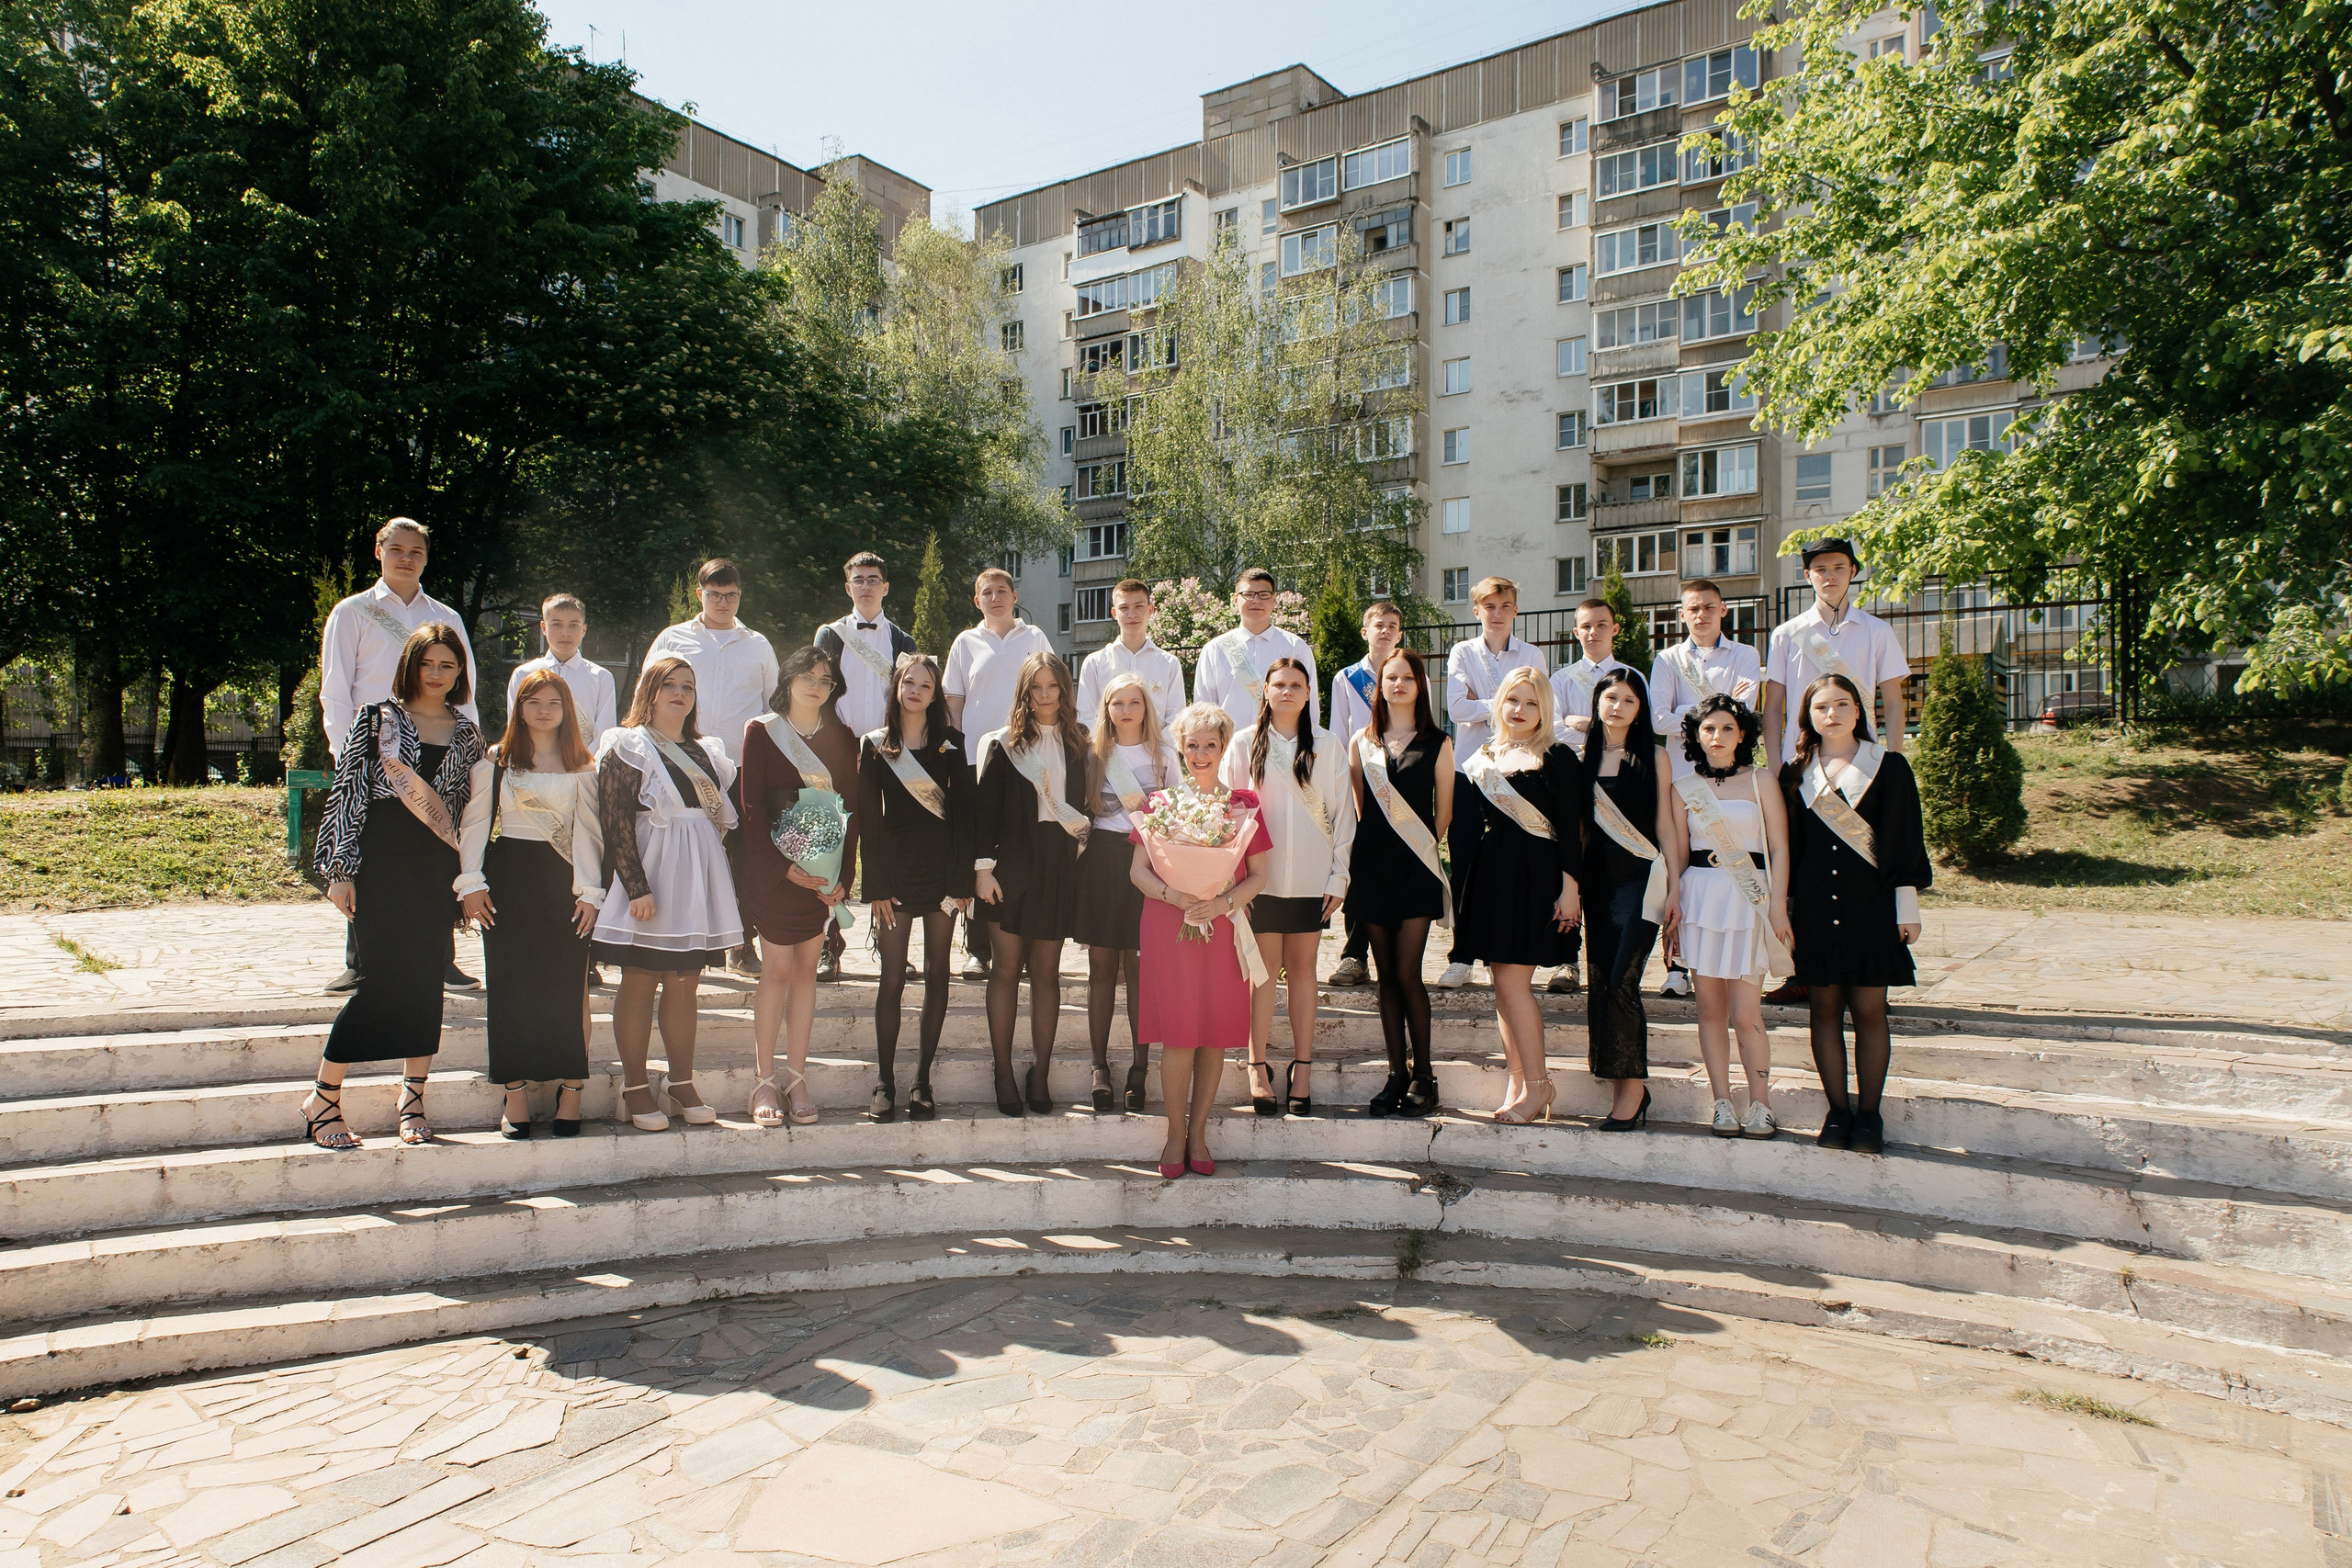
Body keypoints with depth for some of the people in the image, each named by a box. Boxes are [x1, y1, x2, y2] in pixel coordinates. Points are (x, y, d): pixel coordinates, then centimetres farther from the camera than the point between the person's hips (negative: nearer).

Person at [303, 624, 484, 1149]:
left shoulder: (466, 733, 13)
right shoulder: (376, 719, 3)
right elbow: (347, 793, 0)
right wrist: (340, 870, -5)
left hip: (437, 871, 3)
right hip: (381, 865, -3)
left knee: (426, 980, 3)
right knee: (381, 979, -8)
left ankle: (413, 1100, 14)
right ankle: (322, 1098, 7)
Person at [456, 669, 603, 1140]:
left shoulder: (583, 768, 8)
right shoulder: (496, 761, 9)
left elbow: (587, 832, 4)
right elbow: (475, 823, 7)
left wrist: (589, 891, -5)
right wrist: (471, 883, -3)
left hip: (563, 880, 0)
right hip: (508, 876, 1)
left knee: (568, 984, -5)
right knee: (510, 984, -2)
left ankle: (571, 1089, 1)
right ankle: (516, 1093, 3)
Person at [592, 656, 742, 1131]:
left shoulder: (707, 752, 17)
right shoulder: (626, 748, -1)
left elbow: (723, 820, 18)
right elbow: (616, 824, -10)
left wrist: (728, 885, 11)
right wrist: (637, 888, -18)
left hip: (699, 878, 5)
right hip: (648, 875, -5)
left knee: (684, 986, 7)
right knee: (639, 983, 1)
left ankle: (682, 1084, 14)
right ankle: (636, 1088, 9)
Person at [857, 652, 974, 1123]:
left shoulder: (951, 744, 6)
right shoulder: (875, 747, 5)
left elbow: (964, 811, 3)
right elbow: (868, 821, 2)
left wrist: (962, 880, -4)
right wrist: (876, 887, -5)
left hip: (942, 870, 1)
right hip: (895, 872, -1)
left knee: (936, 974, 3)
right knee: (892, 977, -3)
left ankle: (923, 1079, 11)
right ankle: (884, 1083, 4)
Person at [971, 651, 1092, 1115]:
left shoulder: (1078, 744, 9)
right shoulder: (1003, 743, 3)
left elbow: (1085, 803, 15)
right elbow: (985, 807, 0)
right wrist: (983, 867, -6)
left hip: (1058, 867, 2)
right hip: (1011, 864, -2)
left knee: (1046, 972, 6)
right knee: (1006, 969, 2)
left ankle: (1040, 1073, 13)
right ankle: (1004, 1074, 10)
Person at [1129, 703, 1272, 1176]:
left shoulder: (1243, 804, 8)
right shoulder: (1159, 803, 7)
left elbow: (1258, 875, 8)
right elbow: (1139, 870, 5)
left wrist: (1222, 903, -10)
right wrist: (1175, 896, -14)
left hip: (1224, 930, 1)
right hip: (1169, 929, -1)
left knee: (1216, 1035, 3)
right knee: (1179, 1035, -6)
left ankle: (1198, 1133, 16)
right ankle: (1176, 1134, 9)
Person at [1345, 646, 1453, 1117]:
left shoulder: (1437, 743, 3)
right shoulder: (1361, 743, 11)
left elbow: (1443, 811, 7)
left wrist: (1425, 849, 8)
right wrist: (1357, 858, 10)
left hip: (1415, 868, -3)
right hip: (1372, 867, 3)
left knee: (1407, 972, -8)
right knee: (1387, 975, 6)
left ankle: (1423, 1074, 5)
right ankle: (1398, 1074, 13)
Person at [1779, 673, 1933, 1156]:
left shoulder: (1889, 767, 4)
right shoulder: (1795, 775, 9)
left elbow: (1905, 839, 2)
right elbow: (1786, 847, 11)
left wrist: (1907, 907, -3)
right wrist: (1782, 911, 7)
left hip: (1871, 905, -2)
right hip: (1814, 910, 2)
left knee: (1869, 1010, -1)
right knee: (1825, 1009, 4)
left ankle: (1868, 1115, 9)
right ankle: (1837, 1111, 13)